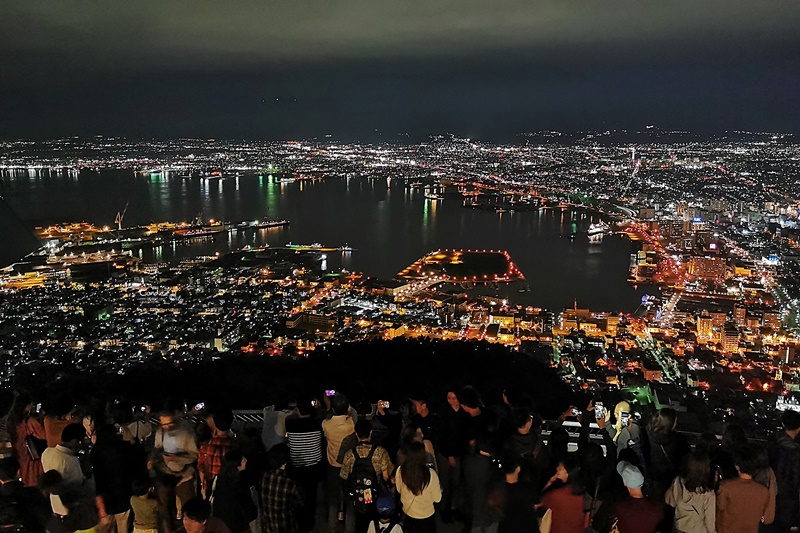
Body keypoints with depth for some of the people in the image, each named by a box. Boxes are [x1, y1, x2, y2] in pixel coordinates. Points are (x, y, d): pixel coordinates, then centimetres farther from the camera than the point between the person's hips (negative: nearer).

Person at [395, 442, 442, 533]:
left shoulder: (400, 471, -23)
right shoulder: (430, 474, -32)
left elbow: (399, 490, -3)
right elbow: (437, 499, -17)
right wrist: (439, 488, 2)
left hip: (407, 513, 2)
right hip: (426, 516, -2)